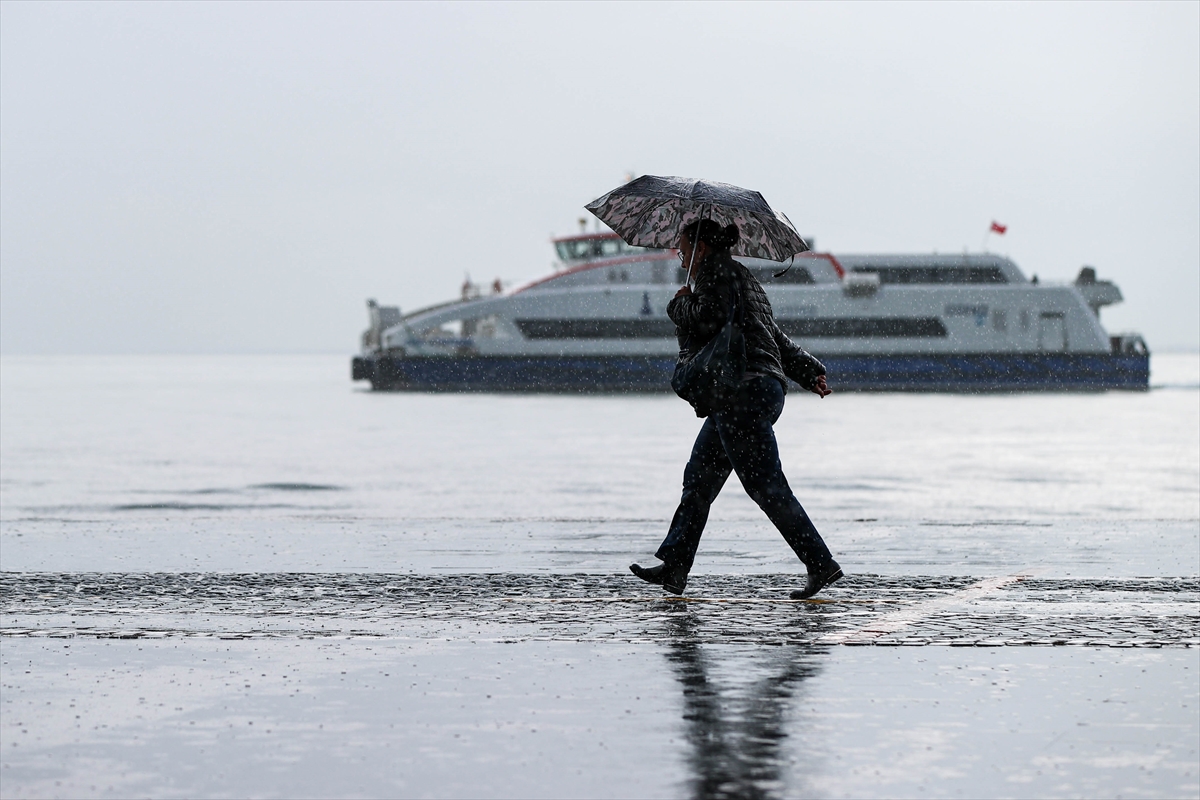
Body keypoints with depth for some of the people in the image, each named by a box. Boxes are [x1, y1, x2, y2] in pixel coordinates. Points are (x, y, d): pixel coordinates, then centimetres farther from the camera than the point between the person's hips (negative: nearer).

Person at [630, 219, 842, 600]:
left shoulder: (717, 269, -3)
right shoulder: (742, 278, 27)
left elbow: (709, 319, -17)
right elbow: (778, 339, 22)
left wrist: (682, 304, 3)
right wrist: (811, 373, 18)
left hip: (744, 389, -11)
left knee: (766, 485, -11)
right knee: (699, 478, 13)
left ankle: (821, 564, -12)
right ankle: (674, 567, 15)